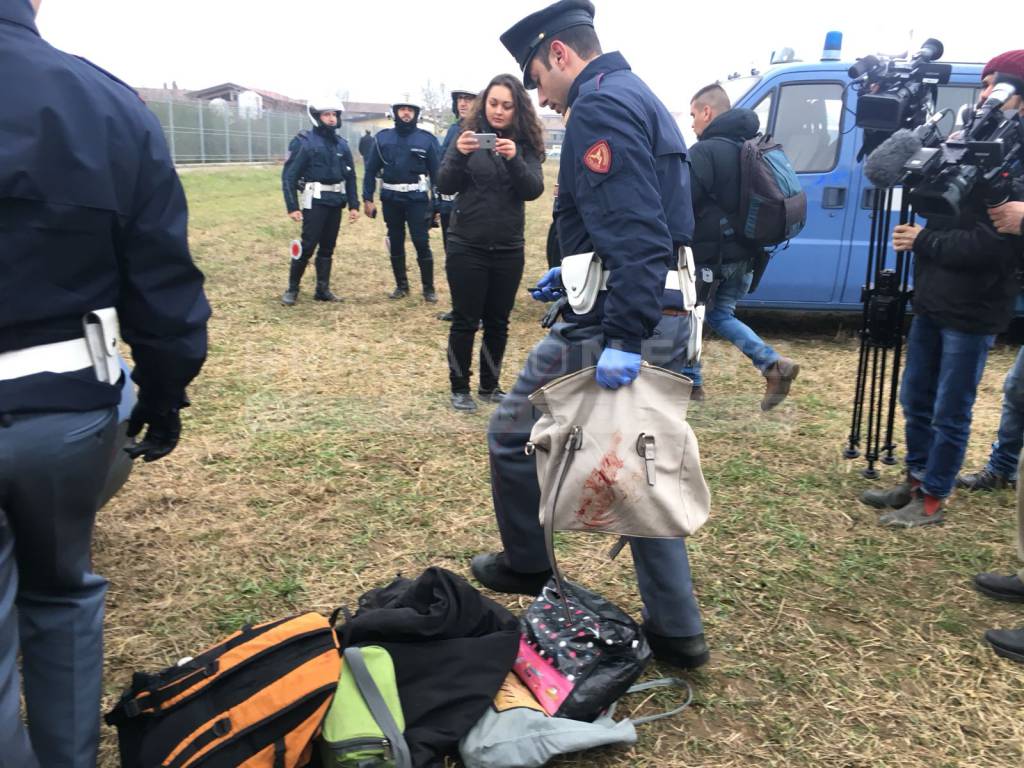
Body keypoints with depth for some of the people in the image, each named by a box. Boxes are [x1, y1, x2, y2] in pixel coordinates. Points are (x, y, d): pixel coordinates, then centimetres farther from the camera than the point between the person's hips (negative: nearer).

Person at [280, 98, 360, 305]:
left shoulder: (342, 144, 10)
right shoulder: (304, 142, -6)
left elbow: (350, 176, 15)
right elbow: (289, 175, -9)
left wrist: (354, 205, 8)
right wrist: (292, 206, -15)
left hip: (336, 201, 6)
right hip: (315, 201, -5)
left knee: (327, 248, 10)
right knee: (307, 246, -6)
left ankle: (323, 289, 18)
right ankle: (292, 289, 7)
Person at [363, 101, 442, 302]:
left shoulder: (427, 139, -2)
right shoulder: (383, 138, 4)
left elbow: (436, 172, -1)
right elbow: (371, 170, 7)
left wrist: (438, 202, -6)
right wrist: (367, 198, 1)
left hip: (417, 199, -3)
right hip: (391, 199, 3)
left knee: (422, 243, -6)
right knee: (395, 243, 10)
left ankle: (428, 288, 5)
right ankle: (401, 286, 22)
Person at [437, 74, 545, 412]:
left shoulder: (526, 144, 2)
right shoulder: (468, 134, -2)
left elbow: (534, 190, -11)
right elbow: (444, 187, -9)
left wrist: (514, 159, -28)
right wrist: (459, 154, -27)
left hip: (509, 249, 2)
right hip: (467, 246, -2)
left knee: (498, 321, 10)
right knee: (465, 320, 3)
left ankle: (490, 386, 24)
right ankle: (459, 388, 15)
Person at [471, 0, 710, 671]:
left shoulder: (600, 108, -13)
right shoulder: (642, 100, 19)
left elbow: (636, 233, -25)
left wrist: (622, 338, -28)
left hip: (614, 328, -10)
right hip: (667, 322, 10)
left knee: (512, 435, 9)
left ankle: (529, 566, 28)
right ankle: (676, 629, 23)